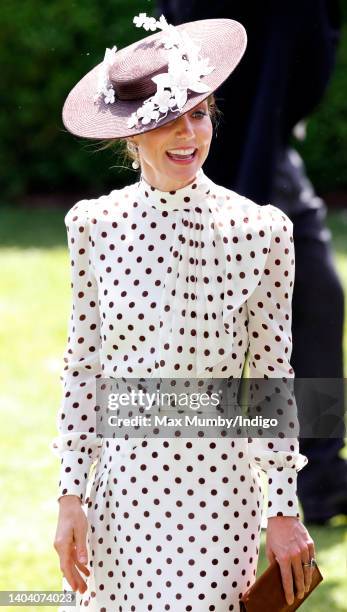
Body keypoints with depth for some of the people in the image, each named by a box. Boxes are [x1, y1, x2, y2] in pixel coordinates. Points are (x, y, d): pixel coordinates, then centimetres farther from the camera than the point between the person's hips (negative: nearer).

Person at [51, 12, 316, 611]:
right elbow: (83, 365, 4)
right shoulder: (94, 224, -1)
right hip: (118, 478, 2)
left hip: (212, 486, -2)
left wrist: (285, 510, -1)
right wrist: (71, 496, 2)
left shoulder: (259, 231, -7)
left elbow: (272, 376, -2)